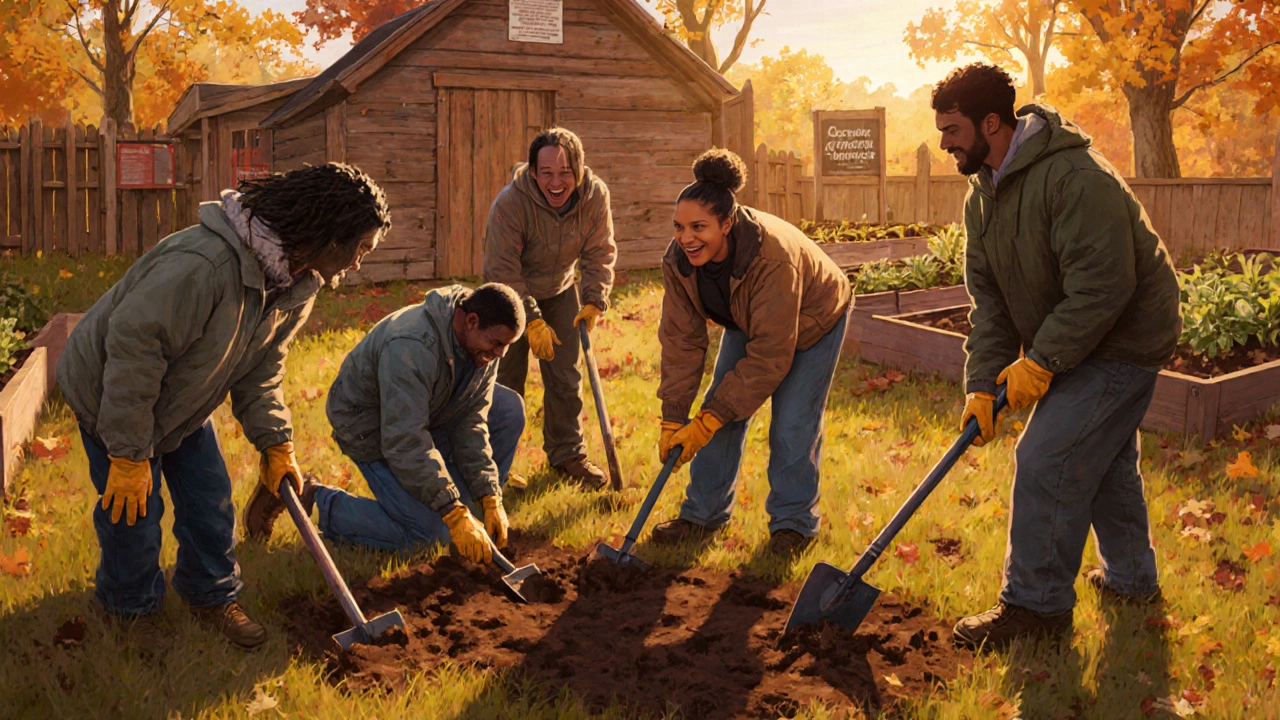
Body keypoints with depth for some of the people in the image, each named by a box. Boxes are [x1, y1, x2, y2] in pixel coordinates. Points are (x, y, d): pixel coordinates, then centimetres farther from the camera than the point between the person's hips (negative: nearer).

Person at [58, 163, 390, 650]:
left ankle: (211, 594, 32)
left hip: (184, 401, 7)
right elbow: (132, 348, -36)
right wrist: (128, 454, -30)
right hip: (111, 394, -7)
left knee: (210, 501, 9)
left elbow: (260, 371, 3)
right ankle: (132, 604, 28)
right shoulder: (202, 265, -40)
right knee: (135, 511, 2)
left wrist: (275, 443, -5)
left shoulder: (298, 287, -10)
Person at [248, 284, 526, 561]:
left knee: (510, 409, -6)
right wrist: (455, 515, -38)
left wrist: (490, 498, -16)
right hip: (370, 428, -8)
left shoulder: (481, 345, -13)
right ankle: (320, 500, -2)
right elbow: (405, 442, -39)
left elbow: (470, 422, -9)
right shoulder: (411, 348, -38)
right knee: (426, 533, -18)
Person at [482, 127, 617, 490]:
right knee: (507, 381, 0)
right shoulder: (510, 202, -31)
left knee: (566, 378, 6)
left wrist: (594, 302, -22)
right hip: (510, 295, -3)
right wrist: (532, 322, -28)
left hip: (559, 293, 4)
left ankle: (567, 454, 21)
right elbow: (503, 270, -27)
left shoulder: (595, 196, -20)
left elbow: (599, 254, -9)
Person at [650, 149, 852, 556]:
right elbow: (681, 341, -18)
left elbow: (769, 357, -37)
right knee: (722, 411, -1)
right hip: (746, 322, 5)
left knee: (792, 426, -9)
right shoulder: (678, 260, -26)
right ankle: (704, 513, 12)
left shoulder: (773, 256, -43)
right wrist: (673, 419, -21)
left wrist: (709, 419, -34)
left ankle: (793, 522, 9)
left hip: (812, 321, -5)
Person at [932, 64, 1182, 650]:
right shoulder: (982, 195, 2)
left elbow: (1102, 288, -30)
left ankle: (1035, 606, -2)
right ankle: (1132, 578, 40)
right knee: (1104, 459, 21)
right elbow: (988, 299, 1)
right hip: (1074, 344, 10)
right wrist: (983, 383, -9)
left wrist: (1040, 361, -26)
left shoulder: (1075, 177, -27)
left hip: (1122, 340, -9)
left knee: (1048, 459, -13)